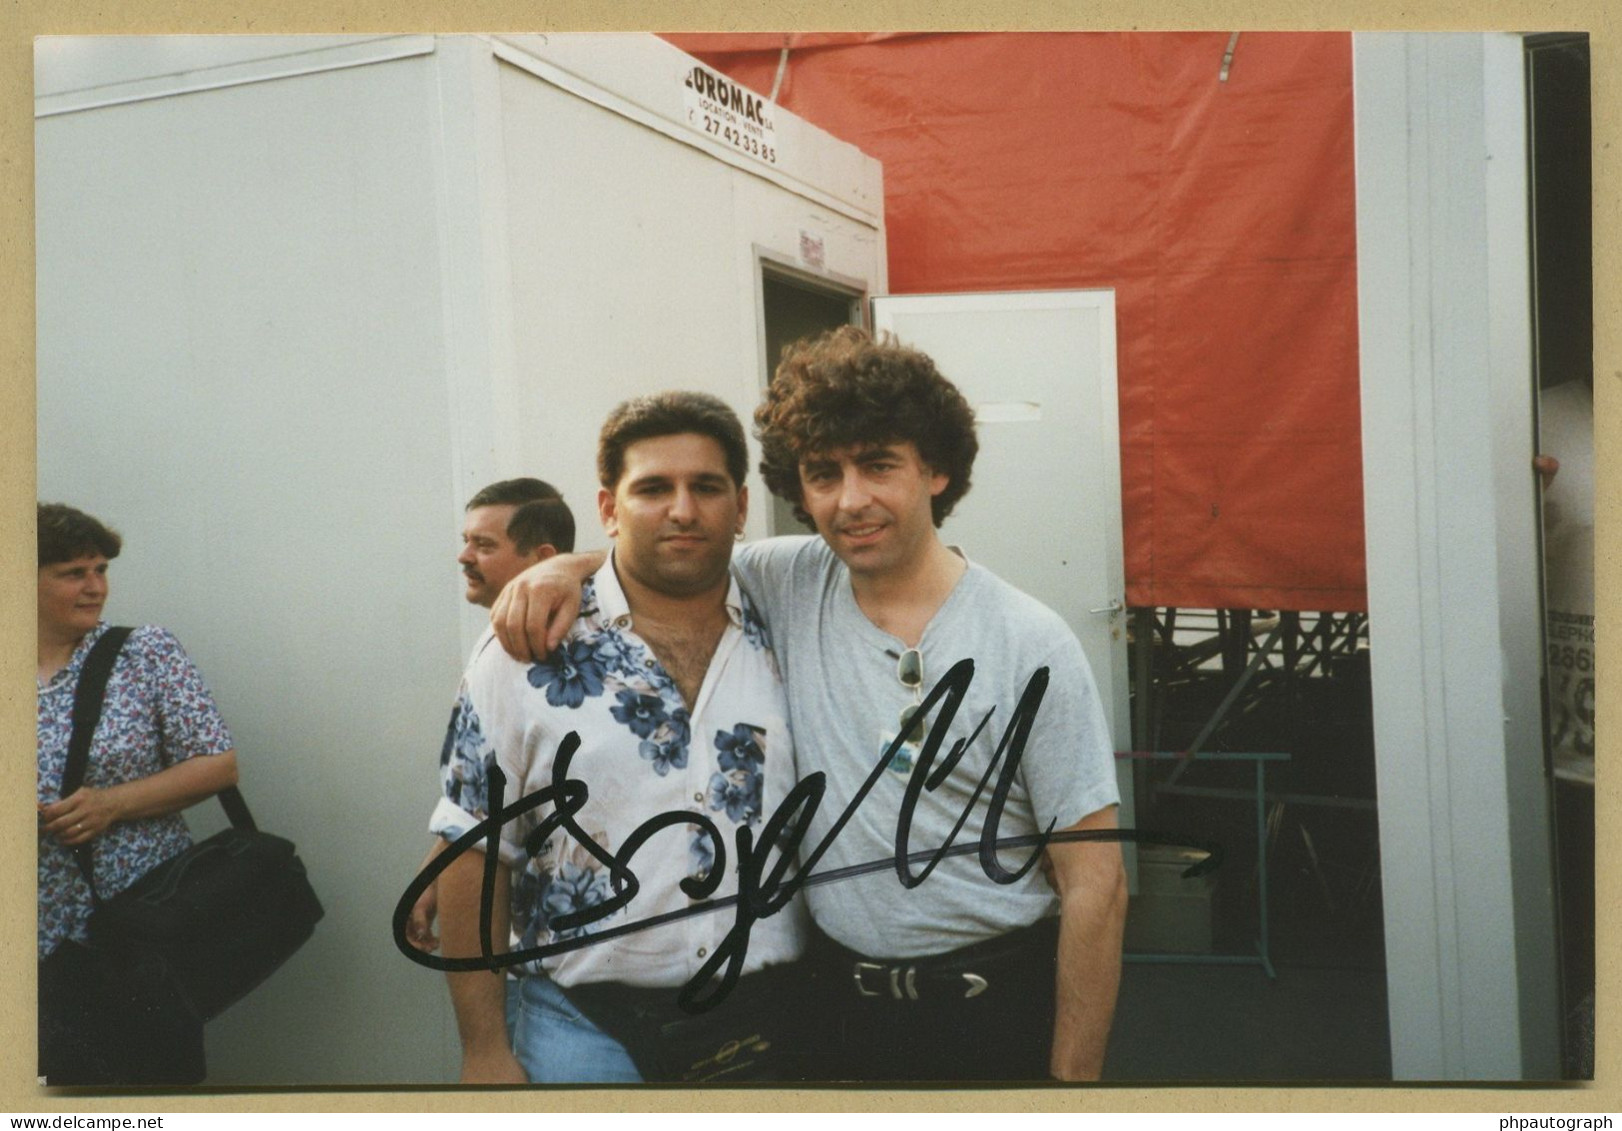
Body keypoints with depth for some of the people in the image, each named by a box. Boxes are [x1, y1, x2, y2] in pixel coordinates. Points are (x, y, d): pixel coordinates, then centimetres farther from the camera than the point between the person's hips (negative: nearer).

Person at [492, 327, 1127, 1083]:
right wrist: (567, 566, -11)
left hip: (999, 1011, -3)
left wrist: (1073, 1072, -12)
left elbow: (1095, 885, -12)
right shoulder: (790, 586, -4)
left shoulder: (1031, 644, -14)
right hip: (841, 999, 4)